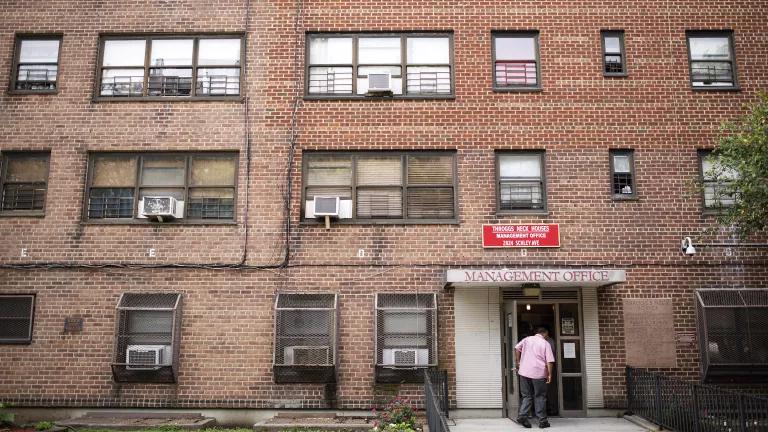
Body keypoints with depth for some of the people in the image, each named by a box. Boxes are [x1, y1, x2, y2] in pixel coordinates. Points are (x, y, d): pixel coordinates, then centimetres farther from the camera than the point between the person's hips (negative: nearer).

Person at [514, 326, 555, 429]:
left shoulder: (527, 339, 9)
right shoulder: (546, 344, 0)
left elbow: (517, 348, 2)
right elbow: (549, 361, -7)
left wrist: (517, 361, 10)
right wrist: (550, 374, -3)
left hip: (524, 372, 3)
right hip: (539, 373, -3)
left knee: (527, 396, 10)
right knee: (540, 397, 8)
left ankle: (522, 415, -8)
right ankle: (542, 421, 10)